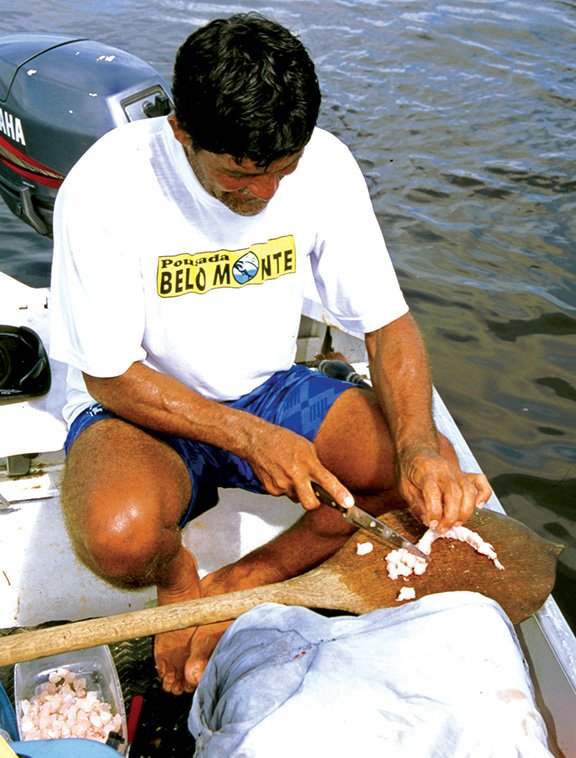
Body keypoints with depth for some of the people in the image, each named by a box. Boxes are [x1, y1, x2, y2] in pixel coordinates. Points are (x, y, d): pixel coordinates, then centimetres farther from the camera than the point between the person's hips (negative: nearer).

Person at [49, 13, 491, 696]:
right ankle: (175, 573, 4)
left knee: (437, 474, -16)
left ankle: (235, 587, -2)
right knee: (121, 536, -37)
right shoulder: (104, 188, -22)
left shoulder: (324, 165, -12)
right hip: (139, 407, -3)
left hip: (270, 392, 4)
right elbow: (109, 376, -16)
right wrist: (248, 437, -25)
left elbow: (388, 323, -7)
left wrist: (420, 444, -25)